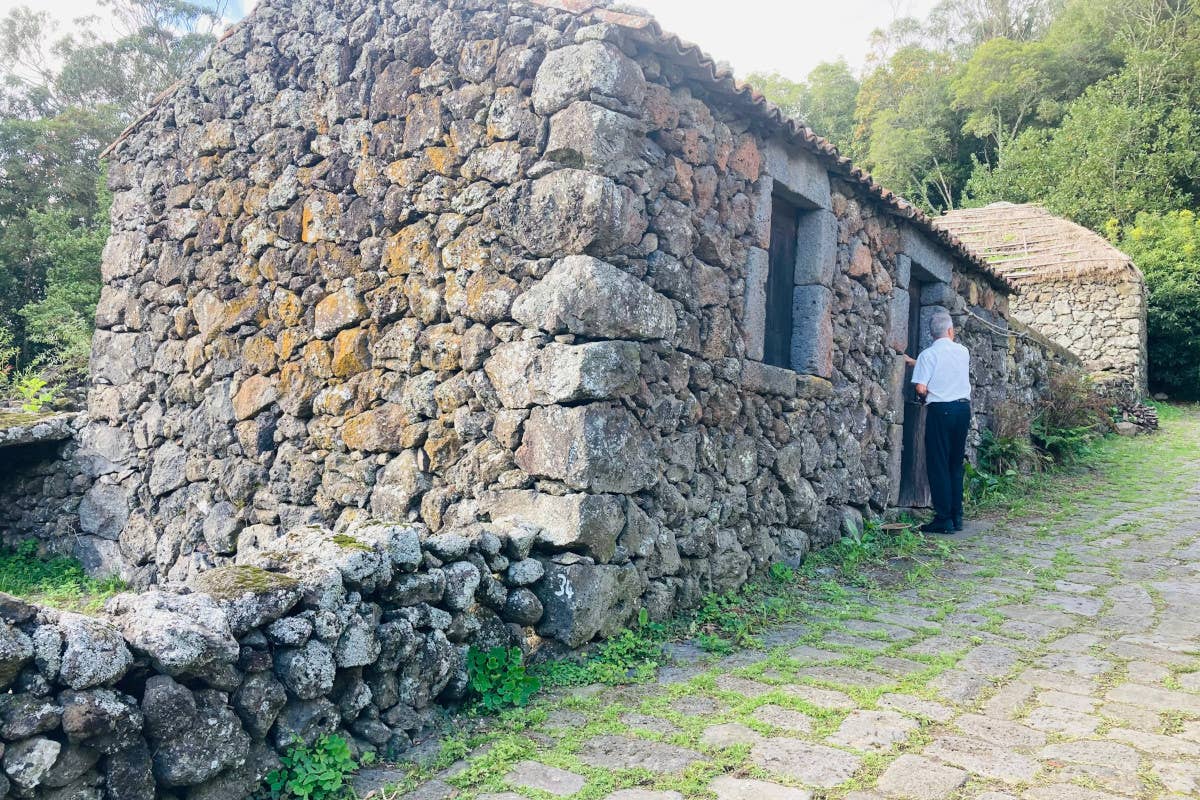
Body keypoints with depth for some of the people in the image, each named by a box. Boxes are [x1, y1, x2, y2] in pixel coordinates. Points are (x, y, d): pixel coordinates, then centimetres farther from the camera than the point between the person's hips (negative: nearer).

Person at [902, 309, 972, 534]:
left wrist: (926, 397, 8)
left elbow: (921, 389, -14)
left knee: (938, 465, -1)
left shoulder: (928, 354, -7)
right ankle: (956, 516, 15)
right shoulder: (963, 351, 8)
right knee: (956, 463, 13)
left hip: (940, 410, -5)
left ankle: (944, 519, -1)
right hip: (963, 408, 5)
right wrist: (916, 363, 30)